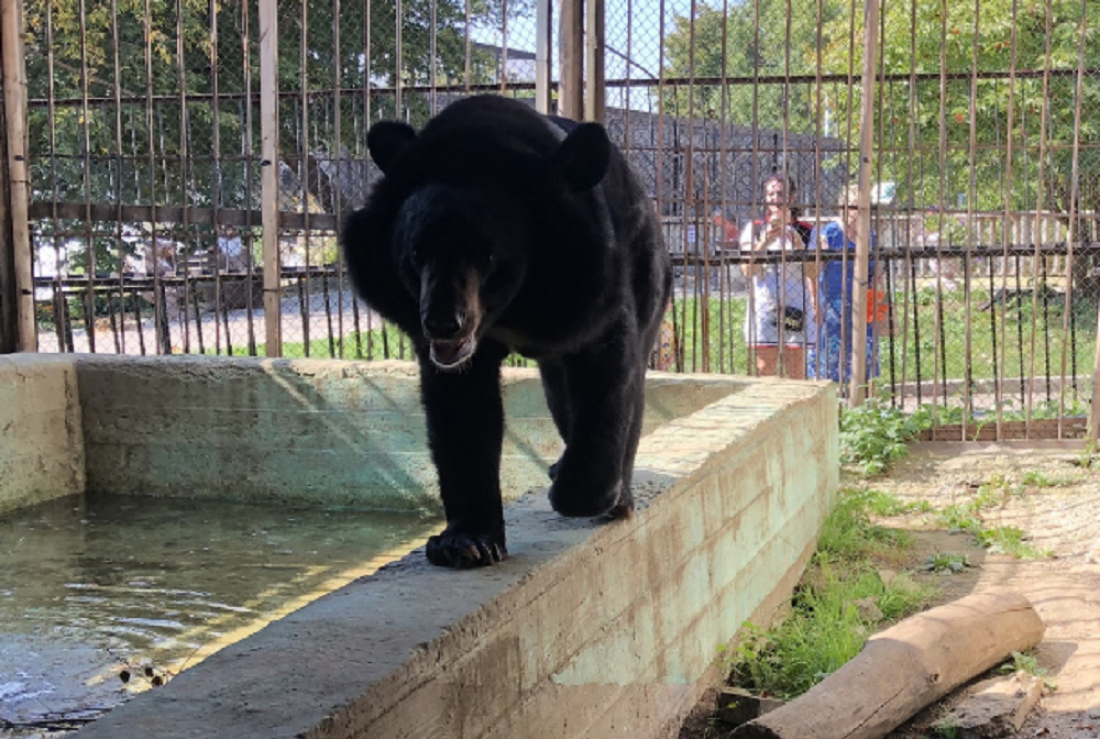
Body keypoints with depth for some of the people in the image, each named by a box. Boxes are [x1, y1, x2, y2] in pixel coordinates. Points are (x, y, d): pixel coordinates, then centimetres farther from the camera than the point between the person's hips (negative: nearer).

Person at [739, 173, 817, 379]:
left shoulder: (803, 231, 10)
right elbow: (748, 270, -2)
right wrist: (765, 240, -12)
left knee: (797, 375, -2)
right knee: (764, 374, -3)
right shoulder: (754, 229, 9)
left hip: (797, 308, 1)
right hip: (764, 309, 0)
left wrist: (796, 239, -8)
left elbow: (813, 273, 1)